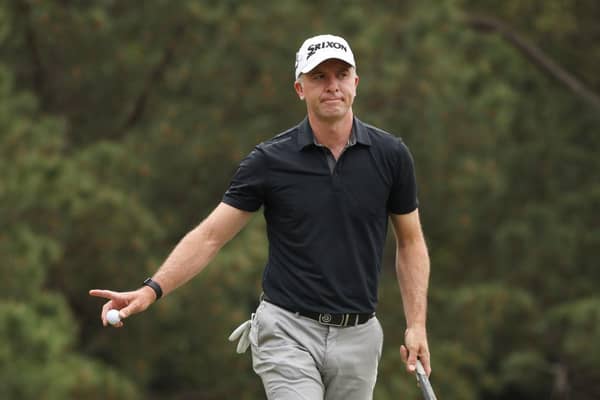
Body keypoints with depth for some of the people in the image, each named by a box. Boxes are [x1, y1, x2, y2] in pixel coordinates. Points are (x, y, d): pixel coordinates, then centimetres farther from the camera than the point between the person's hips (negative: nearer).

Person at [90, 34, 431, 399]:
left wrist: (417, 324, -1)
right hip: (289, 332, -2)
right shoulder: (271, 160, -5)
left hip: (357, 337, 2)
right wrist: (152, 290, -17)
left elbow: (410, 241, 9)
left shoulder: (390, 155, -1)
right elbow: (210, 235, -4)